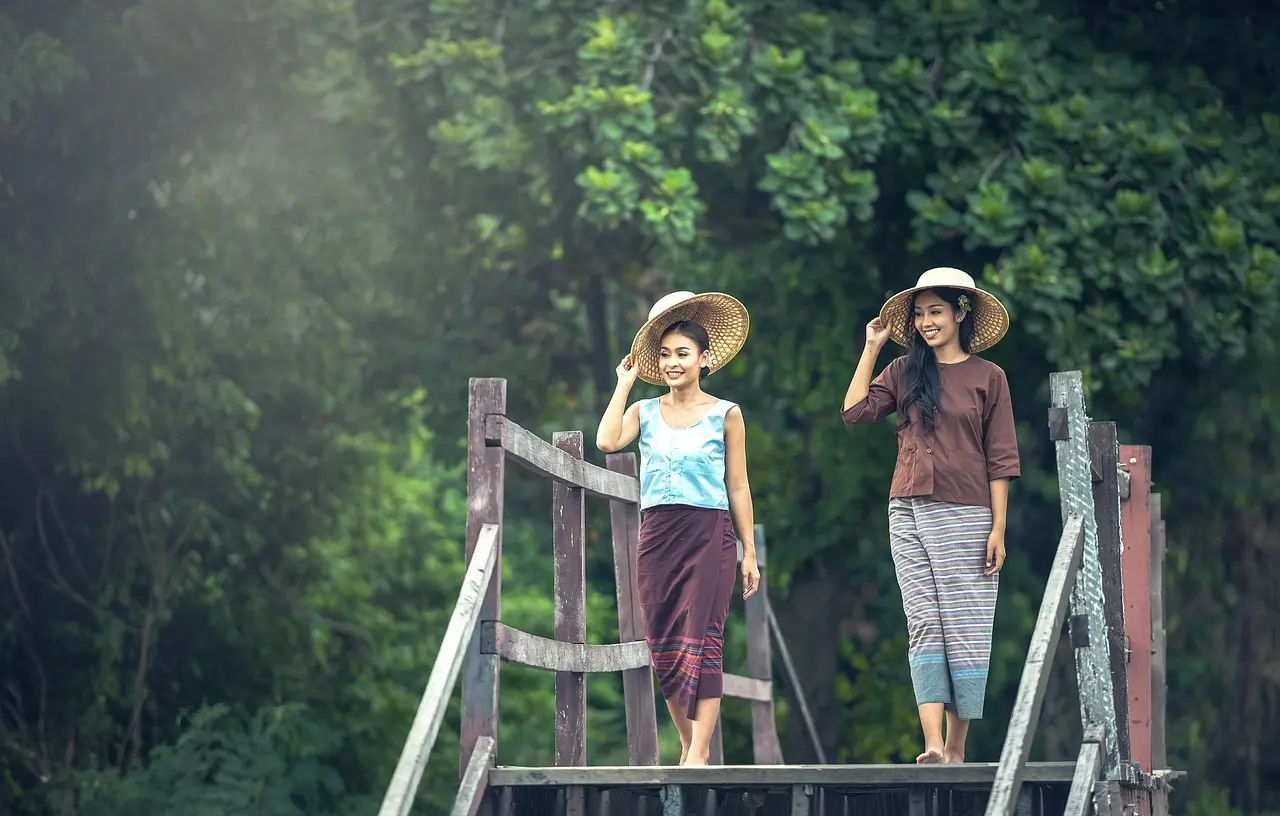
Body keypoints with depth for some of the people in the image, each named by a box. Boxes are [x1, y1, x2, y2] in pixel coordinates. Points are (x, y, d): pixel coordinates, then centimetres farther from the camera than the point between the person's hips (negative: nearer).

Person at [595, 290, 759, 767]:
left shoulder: (724, 415, 4)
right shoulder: (644, 412, 10)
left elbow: (738, 488, 6)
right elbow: (607, 441, -11)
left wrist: (749, 552, 4)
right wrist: (625, 383, 0)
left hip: (708, 534, -3)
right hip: (657, 534, 3)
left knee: (701, 641, -10)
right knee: (663, 647, 3)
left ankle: (699, 753, -12)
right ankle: (688, 743, 14)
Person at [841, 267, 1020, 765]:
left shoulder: (987, 378, 3)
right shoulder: (904, 372, 12)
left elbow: (1000, 459, 1)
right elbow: (854, 411, -1)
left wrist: (998, 527, -5)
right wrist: (871, 349, 4)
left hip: (965, 517, -3)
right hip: (909, 515, 3)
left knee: (966, 629, -2)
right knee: (924, 627, -5)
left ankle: (956, 749, 3)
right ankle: (933, 744, -12)